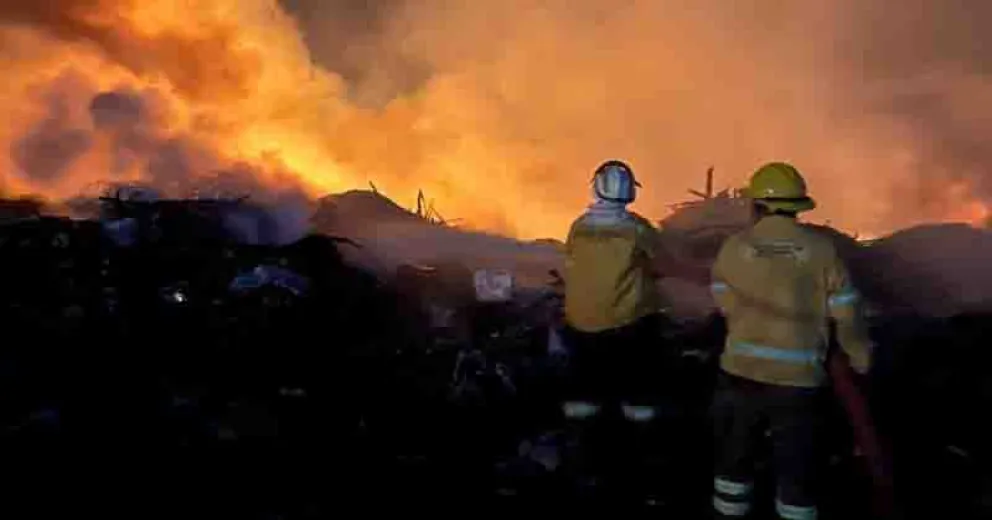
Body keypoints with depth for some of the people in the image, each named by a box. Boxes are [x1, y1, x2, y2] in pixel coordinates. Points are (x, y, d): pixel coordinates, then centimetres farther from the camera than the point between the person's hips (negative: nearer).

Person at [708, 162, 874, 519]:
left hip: (740, 373, 1)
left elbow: (727, 307, 2)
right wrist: (860, 357, 17)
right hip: (798, 381, -1)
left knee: (733, 460, 21)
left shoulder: (732, 248, -3)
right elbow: (848, 317, -1)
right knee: (796, 471, 14)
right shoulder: (822, 249, -5)